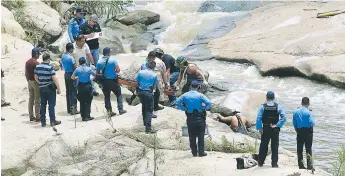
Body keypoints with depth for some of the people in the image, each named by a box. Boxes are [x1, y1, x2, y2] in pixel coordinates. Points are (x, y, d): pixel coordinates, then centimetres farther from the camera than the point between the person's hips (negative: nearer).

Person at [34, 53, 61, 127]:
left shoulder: (37, 67, 3)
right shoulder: (50, 67, -14)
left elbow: (35, 77, 12)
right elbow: (54, 79, -16)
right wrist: (58, 88, -11)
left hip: (42, 88, 5)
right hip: (50, 88, -5)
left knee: (43, 105, 11)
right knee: (51, 105, 1)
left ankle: (43, 121, 13)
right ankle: (52, 121, 3)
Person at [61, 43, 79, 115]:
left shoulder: (63, 56, 5)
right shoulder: (71, 58, -20)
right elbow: (75, 67, -17)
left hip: (66, 74, 8)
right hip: (72, 75, -8)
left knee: (68, 92, 14)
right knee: (73, 92, -2)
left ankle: (69, 109, 20)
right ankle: (73, 109, 0)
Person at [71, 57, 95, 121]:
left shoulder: (77, 69, -5)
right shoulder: (89, 69, -9)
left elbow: (72, 77, 0)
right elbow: (94, 75, 0)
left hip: (80, 86, 2)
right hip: (88, 86, -2)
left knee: (82, 102, 11)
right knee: (88, 102, 5)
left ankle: (83, 116, 12)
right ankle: (87, 116, 3)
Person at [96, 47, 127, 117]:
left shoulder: (99, 62, -2)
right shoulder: (113, 60, -11)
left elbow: (97, 73, 1)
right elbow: (118, 70, -15)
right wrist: (114, 71, 5)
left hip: (104, 81, 3)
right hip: (113, 80, -3)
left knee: (107, 96, 12)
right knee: (119, 94, 14)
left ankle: (109, 111, 13)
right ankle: (120, 110, 16)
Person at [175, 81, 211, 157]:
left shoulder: (185, 95, 0)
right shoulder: (200, 95, -9)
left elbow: (178, 102, -1)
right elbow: (208, 103, -18)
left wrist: (184, 108, 5)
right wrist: (205, 108, -2)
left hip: (190, 118, 2)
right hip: (199, 118, -2)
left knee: (192, 136, 10)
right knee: (201, 135, 5)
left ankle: (194, 152, 13)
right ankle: (201, 152, 3)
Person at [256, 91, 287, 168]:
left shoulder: (263, 107, -6)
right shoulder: (278, 107, -4)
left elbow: (258, 118, -11)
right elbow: (284, 117, -10)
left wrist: (259, 128, -5)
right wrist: (278, 125, -7)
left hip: (265, 129, 0)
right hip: (275, 129, 0)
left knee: (263, 146, 10)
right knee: (275, 146, 6)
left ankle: (260, 162, 19)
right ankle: (274, 163, 6)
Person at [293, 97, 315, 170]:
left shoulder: (296, 112, 0)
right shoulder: (308, 112, -14)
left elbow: (294, 123, 4)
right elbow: (312, 123, -17)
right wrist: (312, 124, 5)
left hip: (299, 131, 3)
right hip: (308, 131, -3)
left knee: (299, 149, 11)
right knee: (308, 149, 3)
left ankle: (301, 165, 13)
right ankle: (309, 165, -1)